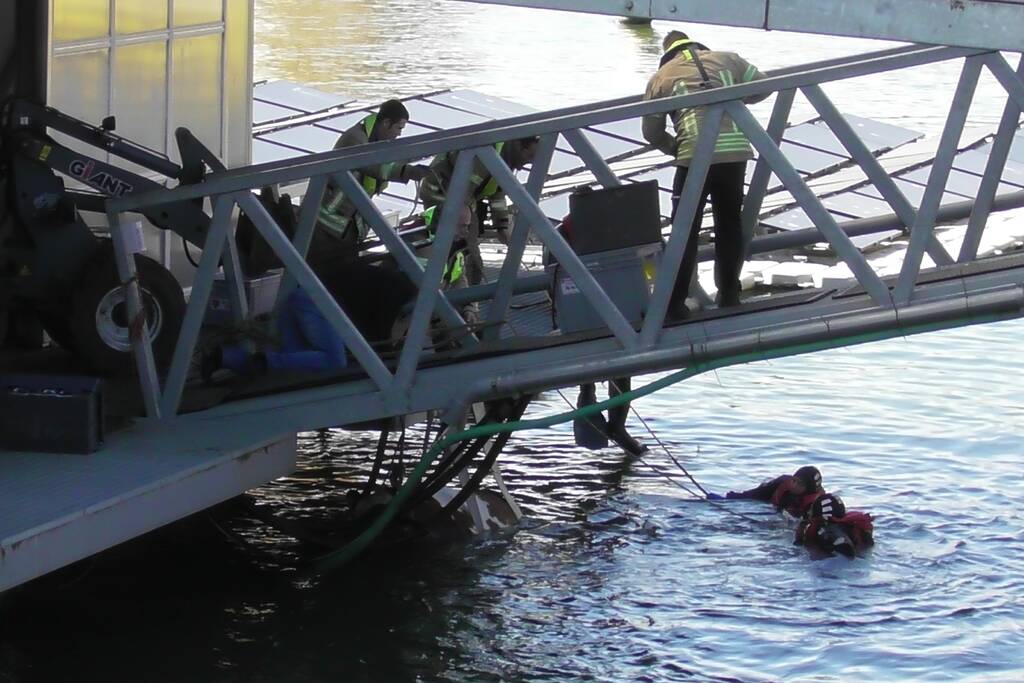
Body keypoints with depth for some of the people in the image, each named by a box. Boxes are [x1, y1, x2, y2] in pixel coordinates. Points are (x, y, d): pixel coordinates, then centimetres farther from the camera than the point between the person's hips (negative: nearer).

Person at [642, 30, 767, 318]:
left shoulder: (661, 77, 14)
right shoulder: (726, 59, 19)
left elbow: (651, 132, 16)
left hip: (695, 156, -2)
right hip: (735, 151, 2)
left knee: (685, 229, 4)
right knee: (730, 223, 17)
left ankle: (675, 302, 3)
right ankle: (729, 294, 22)